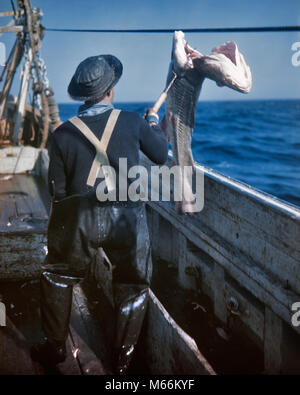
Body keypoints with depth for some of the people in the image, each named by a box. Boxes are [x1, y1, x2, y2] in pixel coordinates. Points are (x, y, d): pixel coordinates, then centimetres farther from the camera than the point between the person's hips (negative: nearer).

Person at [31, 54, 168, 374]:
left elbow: (57, 189, 0)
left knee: (57, 278, 23)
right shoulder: (133, 122, -4)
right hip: (126, 217, 0)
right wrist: (154, 123, 27)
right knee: (133, 285, 18)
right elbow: (161, 156, 11)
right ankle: (124, 358, 27)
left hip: (78, 219, 1)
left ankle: (55, 346, 34)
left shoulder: (63, 133, -3)